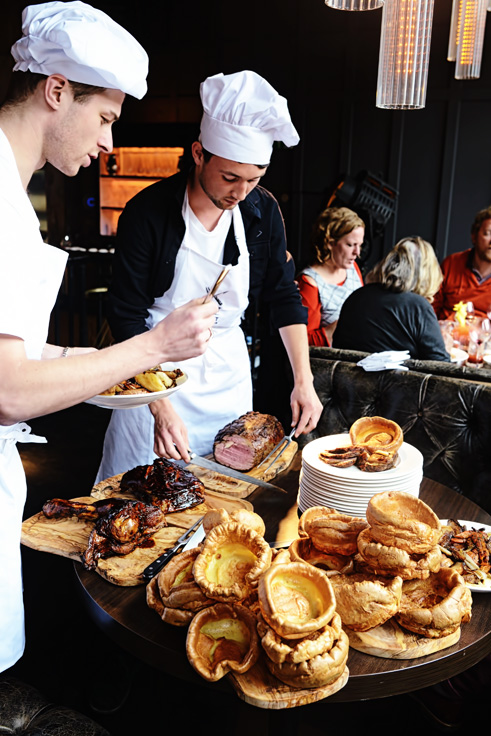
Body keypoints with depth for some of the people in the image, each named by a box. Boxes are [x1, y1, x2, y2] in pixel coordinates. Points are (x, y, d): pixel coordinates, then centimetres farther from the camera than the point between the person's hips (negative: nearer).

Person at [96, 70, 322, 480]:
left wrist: (303, 380, -8)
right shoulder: (148, 212, -19)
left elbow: (284, 297, 1)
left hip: (228, 365, 4)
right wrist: (161, 407, -26)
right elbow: (127, 316, -17)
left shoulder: (263, 211, -6)